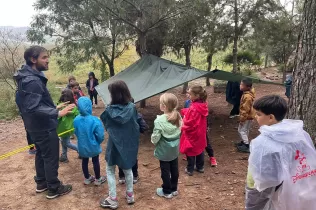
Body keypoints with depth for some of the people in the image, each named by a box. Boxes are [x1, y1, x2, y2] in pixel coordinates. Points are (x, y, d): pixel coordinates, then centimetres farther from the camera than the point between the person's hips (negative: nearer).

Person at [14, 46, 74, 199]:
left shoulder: (29, 77, 8)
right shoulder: (33, 81, -25)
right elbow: (34, 108, -31)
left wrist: (54, 107, 19)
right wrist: (57, 113, -36)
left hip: (36, 126, 10)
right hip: (44, 127, -10)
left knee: (41, 154, 21)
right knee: (51, 157, 3)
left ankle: (41, 183, 37)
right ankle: (54, 189, 17)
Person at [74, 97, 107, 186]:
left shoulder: (76, 120, -15)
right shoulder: (95, 120, -27)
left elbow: (76, 133, 1)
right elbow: (100, 135, -21)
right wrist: (98, 142, 1)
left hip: (82, 146, 3)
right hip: (93, 146, -3)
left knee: (84, 161, 21)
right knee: (95, 161, 16)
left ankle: (87, 178, 38)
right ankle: (98, 179, 30)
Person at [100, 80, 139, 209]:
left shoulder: (110, 110, -19)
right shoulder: (132, 107, -12)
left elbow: (106, 126, -3)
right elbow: (136, 124, 0)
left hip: (115, 144, -3)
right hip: (129, 144, 3)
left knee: (110, 171, 16)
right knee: (127, 169, 22)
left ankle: (113, 200, 22)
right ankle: (130, 195, 33)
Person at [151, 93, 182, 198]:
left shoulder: (160, 120, -26)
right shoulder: (178, 117, -7)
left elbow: (155, 137, -20)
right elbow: (179, 132, 4)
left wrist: (153, 140, 0)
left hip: (164, 150, -6)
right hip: (175, 149, 6)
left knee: (165, 171, 11)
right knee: (174, 169, 18)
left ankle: (167, 191, 26)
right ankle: (174, 189, 35)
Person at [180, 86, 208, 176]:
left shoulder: (194, 108, -30)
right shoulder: (203, 105, -3)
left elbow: (189, 123, -26)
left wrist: (183, 128, -9)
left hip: (192, 133, -8)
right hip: (200, 133, 8)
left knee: (190, 151, 9)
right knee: (200, 149, 21)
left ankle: (190, 169, 23)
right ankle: (200, 167, 36)